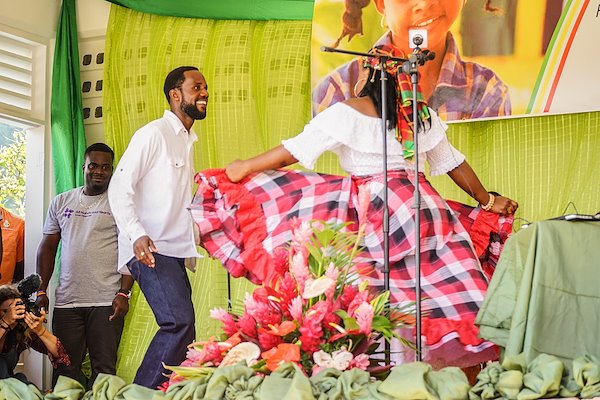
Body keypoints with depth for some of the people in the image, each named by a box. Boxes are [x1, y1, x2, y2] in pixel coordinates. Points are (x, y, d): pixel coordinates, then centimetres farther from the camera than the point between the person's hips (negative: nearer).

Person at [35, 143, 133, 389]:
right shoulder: (61, 202, 14)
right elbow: (48, 249, 15)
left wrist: (124, 293, -11)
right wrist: (41, 291, 7)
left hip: (106, 303, -3)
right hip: (66, 302, 3)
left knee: (104, 368, -4)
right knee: (65, 368, 3)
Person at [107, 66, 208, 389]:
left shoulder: (187, 141, 22)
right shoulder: (153, 134, -4)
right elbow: (119, 188, -12)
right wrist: (137, 235, -24)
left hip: (175, 251, 9)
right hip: (148, 249, -9)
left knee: (181, 331, 4)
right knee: (180, 322, -23)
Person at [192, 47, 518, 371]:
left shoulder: (346, 113, -1)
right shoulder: (423, 115, 11)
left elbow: (296, 149, -1)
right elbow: (454, 163, 18)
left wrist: (245, 168, 9)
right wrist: (488, 201, 31)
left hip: (366, 207, -3)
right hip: (420, 206, 3)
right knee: (440, 279, 4)